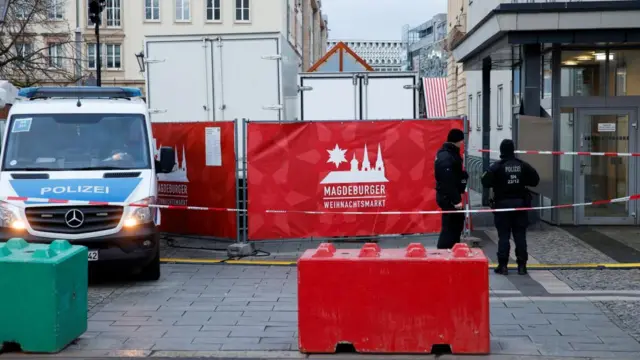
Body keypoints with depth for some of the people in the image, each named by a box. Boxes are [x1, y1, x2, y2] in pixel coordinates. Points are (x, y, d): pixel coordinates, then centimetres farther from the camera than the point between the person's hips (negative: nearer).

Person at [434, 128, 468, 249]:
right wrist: (456, 200, -24)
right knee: (450, 227, -7)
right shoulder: (446, 157, -22)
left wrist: (463, 174, 3)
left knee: (456, 224, 19)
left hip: (449, 196, 11)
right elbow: (448, 181, -26)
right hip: (448, 197, -11)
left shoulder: (450, 153, 12)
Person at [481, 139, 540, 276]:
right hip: (520, 203, 3)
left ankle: (503, 265, 0)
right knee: (520, 235, 7)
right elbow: (535, 180, 3)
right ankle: (522, 265, 8)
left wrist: (497, 183, 6)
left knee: (503, 236, 2)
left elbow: (485, 182, -15)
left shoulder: (497, 166, -11)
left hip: (503, 204, -3)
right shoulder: (523, 166, 1)